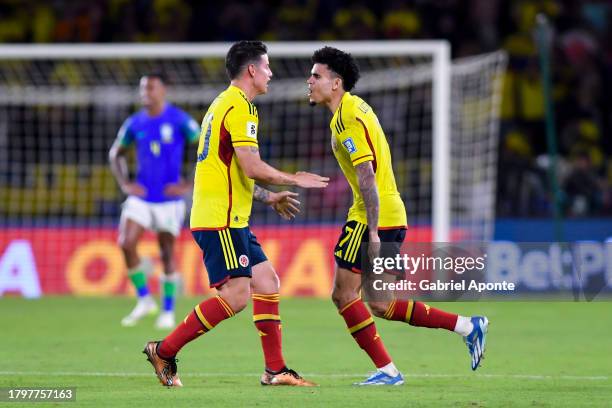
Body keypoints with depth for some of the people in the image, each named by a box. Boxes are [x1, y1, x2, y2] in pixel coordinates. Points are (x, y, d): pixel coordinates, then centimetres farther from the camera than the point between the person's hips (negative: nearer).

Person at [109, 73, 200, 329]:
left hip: (169, 199, -4)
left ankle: (168, 312, 16)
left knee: (167, 254, 2)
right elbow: (115, 154, 21)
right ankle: (144, 300, 4)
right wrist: (124, 184, 6)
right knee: (125, 244, -13)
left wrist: (189, 185, -11)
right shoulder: (135, 123, 5)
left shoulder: (179, 120, -8)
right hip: (141, 197, 4)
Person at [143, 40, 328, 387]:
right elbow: (253, 168, -22)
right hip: (221, 219, -11)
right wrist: (294, 180, -8)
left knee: (267, 281, 8)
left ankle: (275, 369, 7)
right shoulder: (239, 108, -13)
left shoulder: (225, 105, 20)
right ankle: (164, 351, -7)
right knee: (236, 295, -12)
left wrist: (269, 197, 27)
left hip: (232, 220, 11)